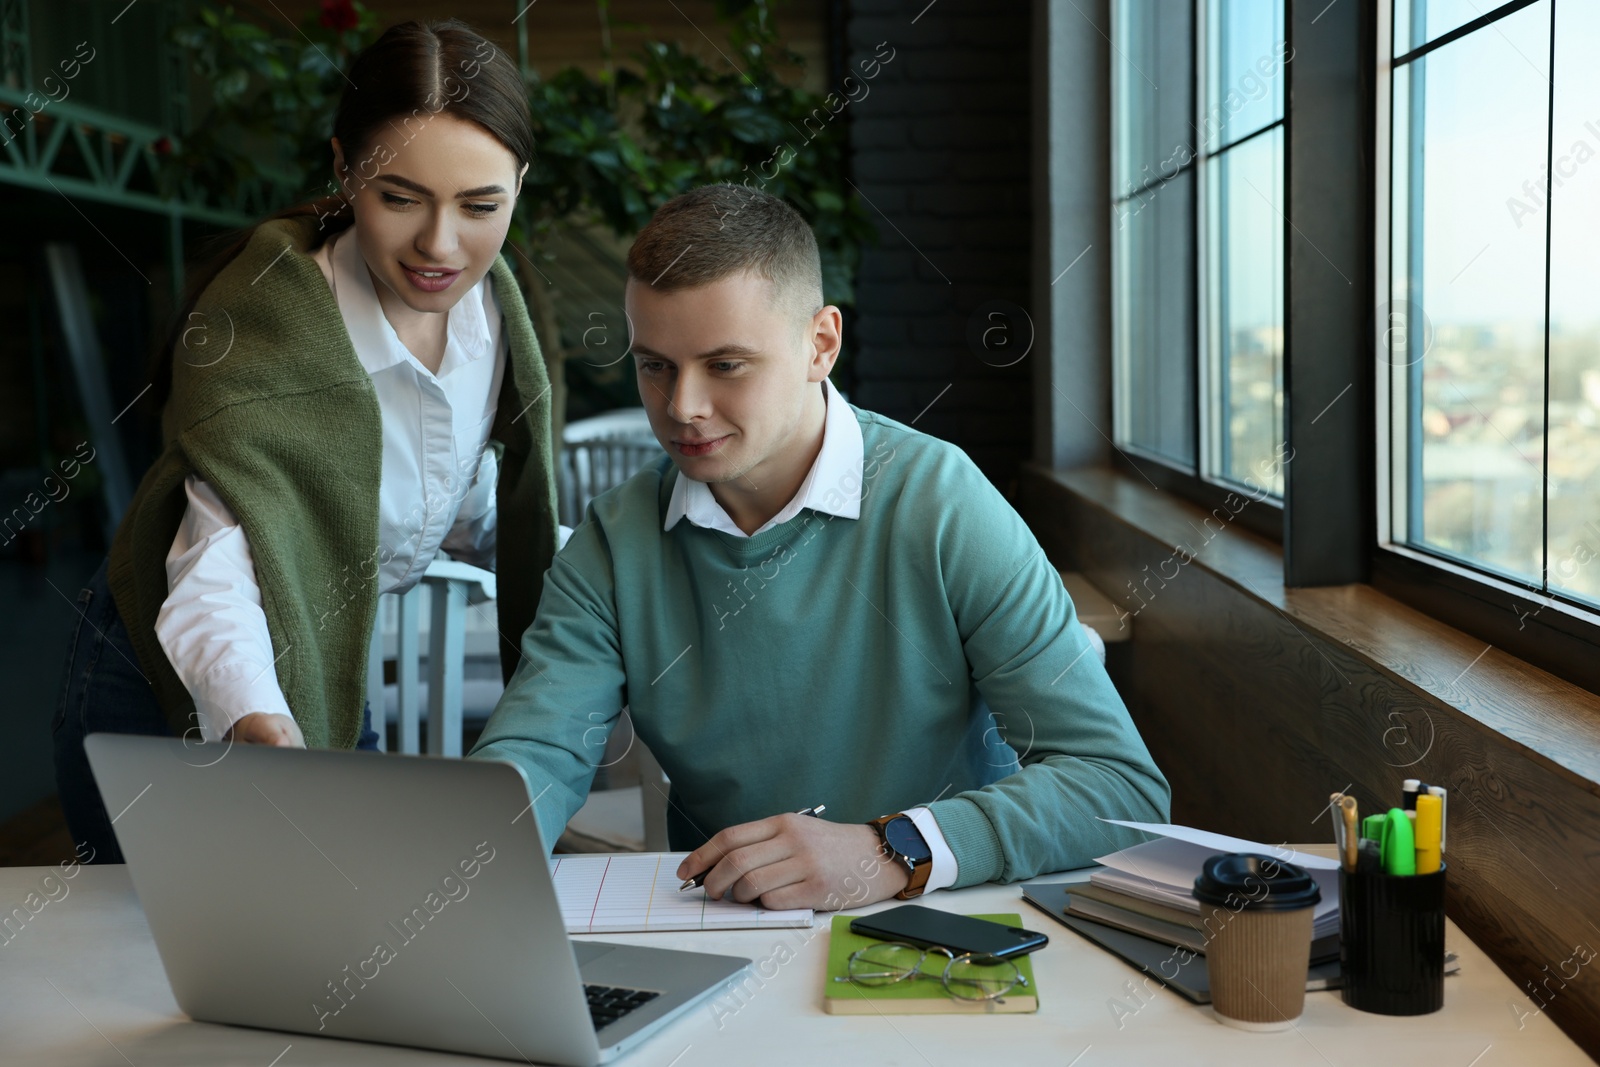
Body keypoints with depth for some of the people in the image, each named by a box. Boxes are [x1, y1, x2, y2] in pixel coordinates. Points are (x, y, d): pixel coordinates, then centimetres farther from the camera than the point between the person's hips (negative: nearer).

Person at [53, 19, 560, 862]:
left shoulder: (488, 302, -9)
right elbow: (221, 563, -42)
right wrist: (256, 717, -60)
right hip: (168, 689, -5)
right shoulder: (261, 318, -29)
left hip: (323, 681, 6)